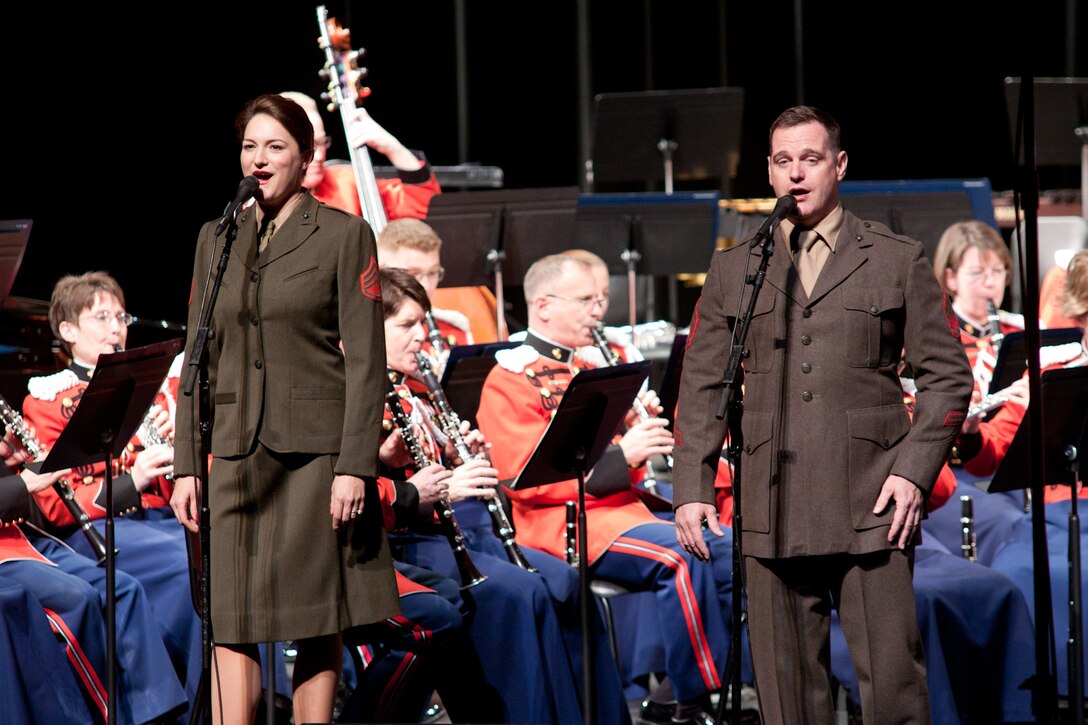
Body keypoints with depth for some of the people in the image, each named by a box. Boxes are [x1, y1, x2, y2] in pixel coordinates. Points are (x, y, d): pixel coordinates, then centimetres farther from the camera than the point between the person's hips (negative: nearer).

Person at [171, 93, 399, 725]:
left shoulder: (344, 235, -1)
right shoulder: (217, 238, 12)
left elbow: (365, 360, -6)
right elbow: (198, 360, 13)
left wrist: (355, 465, -14)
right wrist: (187, 466, 6)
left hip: (316, 451, -4)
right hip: (239, 450, 4)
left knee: (317, 622, 2)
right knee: (232, 621, -2)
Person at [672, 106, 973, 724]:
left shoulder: (900, 261, 8)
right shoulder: (734, 270, 14)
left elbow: (947, 375, 7)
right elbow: (702, 387, 14)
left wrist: (914, 470, -5)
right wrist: (692, 488, 4)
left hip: (871, 510, -2)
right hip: (772, 512, 2)